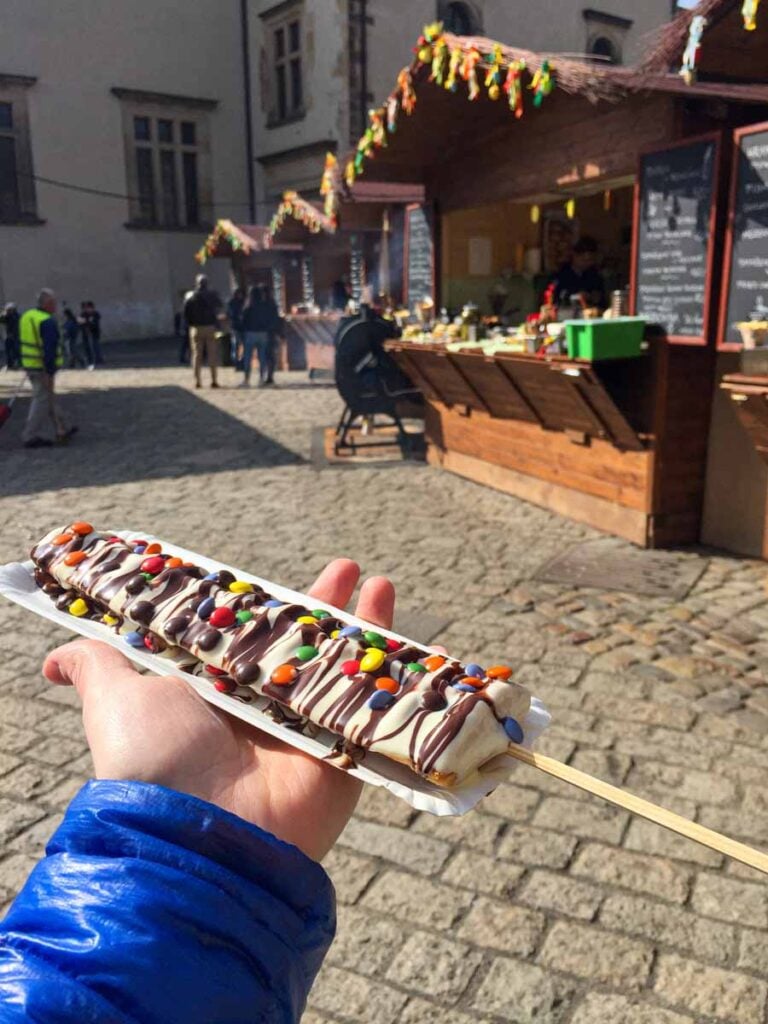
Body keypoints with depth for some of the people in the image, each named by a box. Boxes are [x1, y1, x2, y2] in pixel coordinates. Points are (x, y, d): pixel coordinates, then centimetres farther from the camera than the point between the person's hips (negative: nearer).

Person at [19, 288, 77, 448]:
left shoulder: (27, 316, 10)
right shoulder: (48, 322, -19)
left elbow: (23, 341, 16)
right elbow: (49, 349, -23)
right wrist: (50, 373, -23)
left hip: (29, 365, 9)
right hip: (43, 367, -9)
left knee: (49, 399, 18)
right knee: (42, 402, -2)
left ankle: (62, 430, 28)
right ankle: (30, 438, 1)